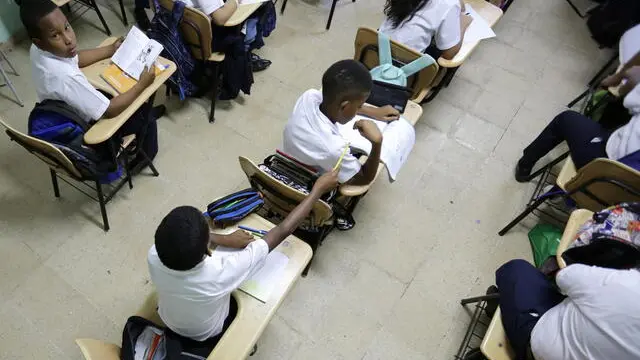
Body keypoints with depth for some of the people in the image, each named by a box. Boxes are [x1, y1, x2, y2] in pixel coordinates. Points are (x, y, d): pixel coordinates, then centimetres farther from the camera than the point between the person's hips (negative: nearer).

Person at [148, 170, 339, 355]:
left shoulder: (154, 256, -37)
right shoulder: (219, 273, -47)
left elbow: (177, 237, -11)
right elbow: (282, 232, -39)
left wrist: (225, 239, -8)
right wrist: (319, 189, -31)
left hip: (168, 322, 4)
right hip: (207, 337, -3)